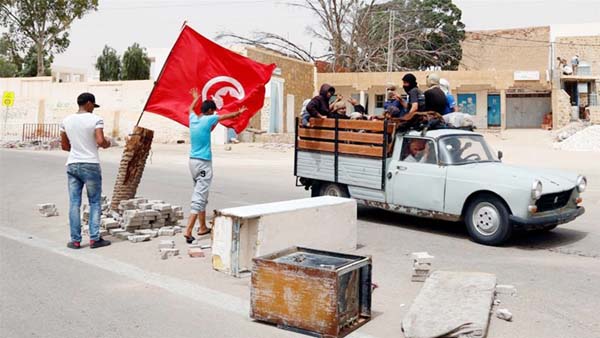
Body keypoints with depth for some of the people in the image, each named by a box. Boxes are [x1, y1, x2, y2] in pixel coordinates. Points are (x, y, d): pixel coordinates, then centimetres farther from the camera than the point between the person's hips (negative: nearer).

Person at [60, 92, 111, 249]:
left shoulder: (66, 120, 7)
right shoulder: (96, 119, -8)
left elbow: (64, 146, 12)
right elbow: (100, 142, -18)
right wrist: (107, 144, 3)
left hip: (72, 165, 4)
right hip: (91, 165, -4)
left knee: (74, 203, 6)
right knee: (95, 202, 6)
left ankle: (75, 240, 8)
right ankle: (94, 239, 6)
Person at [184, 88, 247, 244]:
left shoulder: (193, 118, 6)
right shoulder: (208, 119, -10)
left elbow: (191, 108, 32)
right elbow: (228, 116, 5)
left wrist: (196, 98, 52)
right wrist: (239, 112, 24)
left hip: (192, 161, 8)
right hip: (204, 163, -8)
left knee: (200, 195, 17)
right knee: (199, 197, -9)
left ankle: (203, 227, 25)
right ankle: (188, 231, -15)